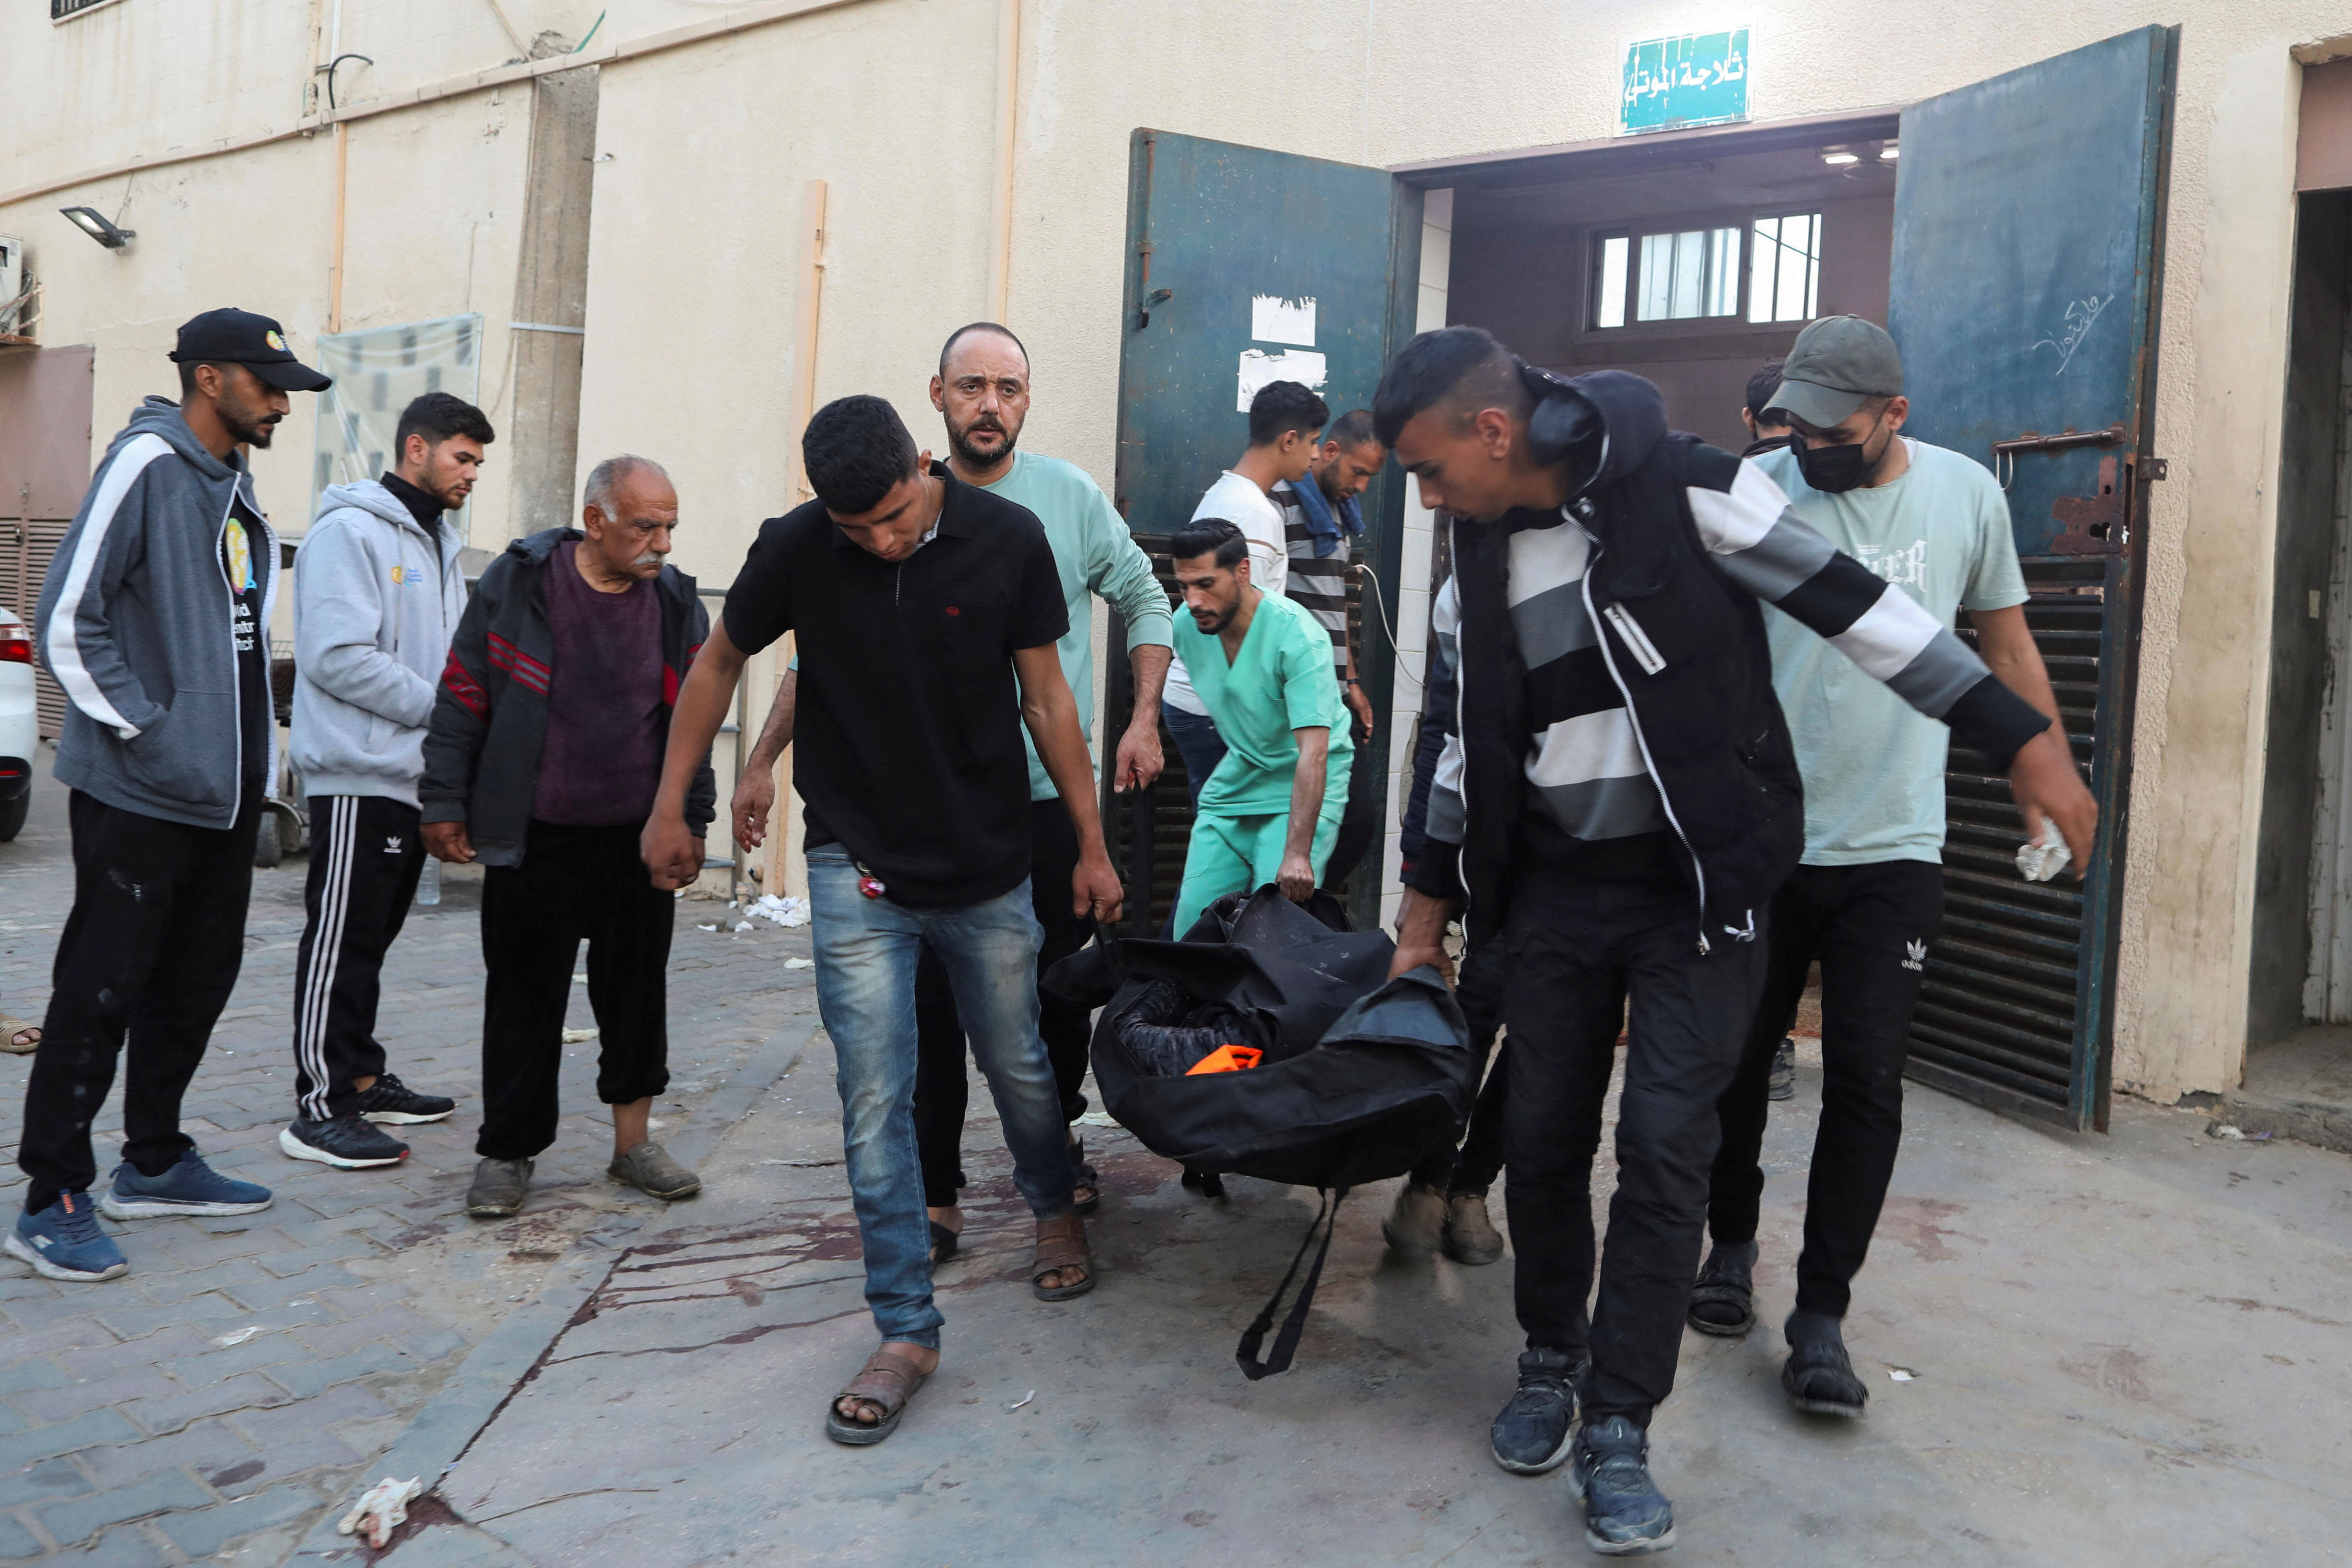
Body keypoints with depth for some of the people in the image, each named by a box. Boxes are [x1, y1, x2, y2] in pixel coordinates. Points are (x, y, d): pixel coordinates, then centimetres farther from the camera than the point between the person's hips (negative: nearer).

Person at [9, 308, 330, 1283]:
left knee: (195, 982, 15)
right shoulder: (147, 465, -12)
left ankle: (154, 1164, 28)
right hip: (139, 793, -9)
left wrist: (247, 745, 12)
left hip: (224, 791, 9)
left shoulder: (232, 480, 15)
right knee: (102, 990, -3)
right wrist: (139, 729, -16)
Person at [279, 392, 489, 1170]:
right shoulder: (351, 531, -11)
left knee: (371, 940, 16)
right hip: (358, 778, -9)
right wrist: (439, 707, -16)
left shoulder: (437, 543, 18)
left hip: (413, 777, 9)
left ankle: (363, 1081, 25)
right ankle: (320, 1109, 0)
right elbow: (337, 656, -20)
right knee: (342, 942, -6)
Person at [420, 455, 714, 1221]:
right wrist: (444, 804, -1)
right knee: (523, 999, 6)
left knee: (637, 994, 9)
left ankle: (633, 1142, 24)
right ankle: (508, 1151, 20)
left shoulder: (677, 602, 4)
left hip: (638, 842, 3)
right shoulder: (516, 582, -5)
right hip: (532, 843, -2)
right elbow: (462, 698, -1)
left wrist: (690, 821, 11)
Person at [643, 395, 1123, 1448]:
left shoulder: (1007, 541, -10)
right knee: (876, 1103, -3)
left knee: (1018, 1066, 16)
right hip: (859, 871, 0)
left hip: (988, 868, 1)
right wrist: (669, 807, 8)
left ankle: (1055, 1210, 46)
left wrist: (1091, 844, 2)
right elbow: (720, 664, 6)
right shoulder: (795, 549, -10)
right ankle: (907, 1331, 9)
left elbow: (1045, 698, -2)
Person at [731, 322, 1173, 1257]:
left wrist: (1144, 720, 0)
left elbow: (1146, 602, 11)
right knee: (934, 1005, -2)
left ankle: (1058, 1146, 34)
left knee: (1060, 989, 11)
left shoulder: (1072, 498, 1)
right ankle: (934, 1195, 10)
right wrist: (763, 762, 4)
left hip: (1054, 796, 1)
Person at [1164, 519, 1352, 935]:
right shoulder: (1186, 626, -6)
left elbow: (1313, 752, -33)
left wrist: (1297, 854, -40)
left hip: (1303, 790, -6)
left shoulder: (1298, 636, -25)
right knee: (1191, 926, -2)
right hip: (1233, 784, 6)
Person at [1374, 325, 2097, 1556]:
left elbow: (1852, 604, -11)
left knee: (1664, 1149, -7)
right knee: (1542, 1140, 7)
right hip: (1554, 891, 5)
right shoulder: (1482, 561, 5)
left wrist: (2019, 741, -11)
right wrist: (1434, 889, 18)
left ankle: (1618, 1431, 6)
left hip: (1699, 892, -5)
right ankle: (1552, 1361, 30)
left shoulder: (1683, 490, -13)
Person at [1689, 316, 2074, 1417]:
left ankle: (1821, 1320, 8)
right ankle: (1732, 1247, 33)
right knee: (1739, 1057, 10)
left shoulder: (1966, 493, 2)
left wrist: (2054, 774, 14)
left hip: (1893, 848, 1)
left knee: (1866, 1081, -3)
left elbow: (2004, 638, 14)